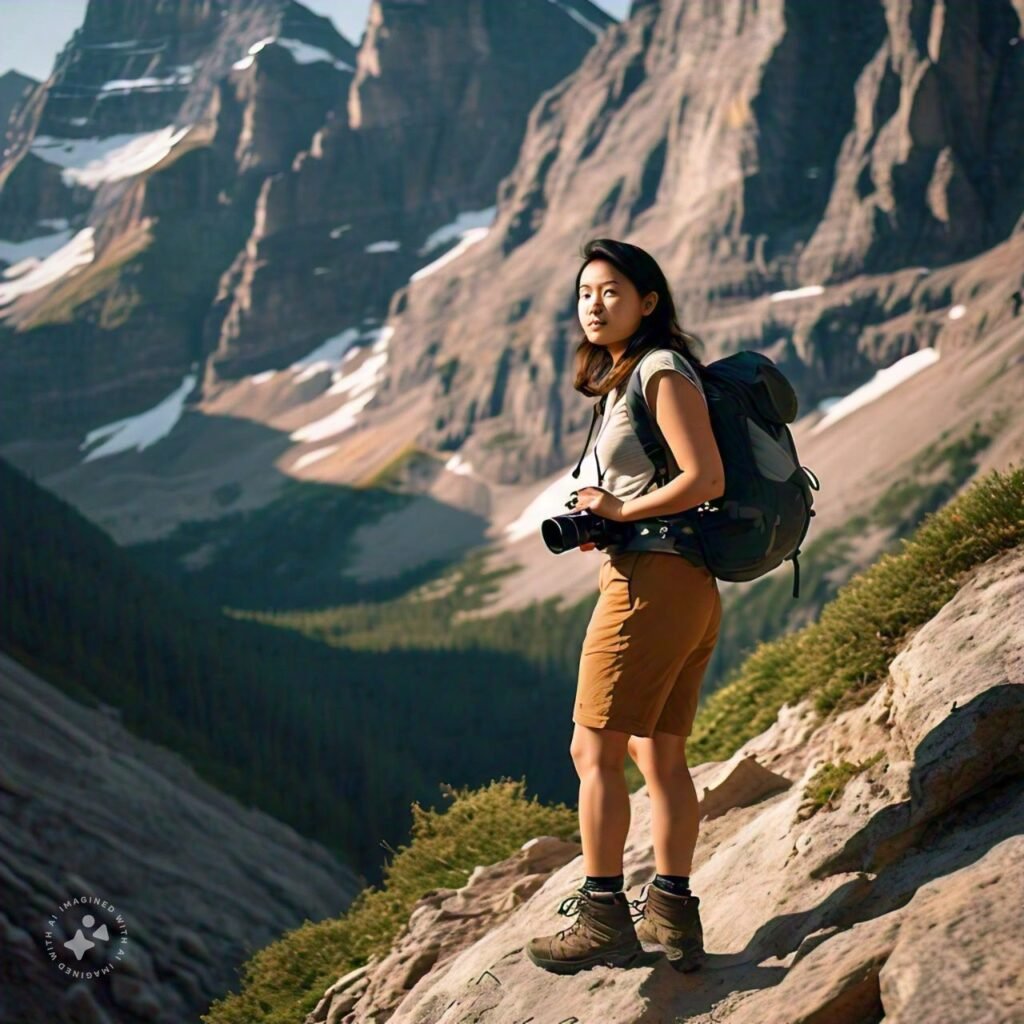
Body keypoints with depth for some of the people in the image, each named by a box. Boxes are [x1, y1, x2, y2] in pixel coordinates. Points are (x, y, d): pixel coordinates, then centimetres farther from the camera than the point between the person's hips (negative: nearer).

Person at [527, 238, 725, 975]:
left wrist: (618, 511, -10)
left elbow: (707, 480, -18)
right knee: (660, 754, 12)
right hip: (691, 587, 10)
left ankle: (603, 918, -1)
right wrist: (597, 520, 6)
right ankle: (673, 917, 17)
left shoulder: (662, 372, -10)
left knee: (595, 749, -5)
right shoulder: (627, 378, 19)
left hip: (653, 577, -10)